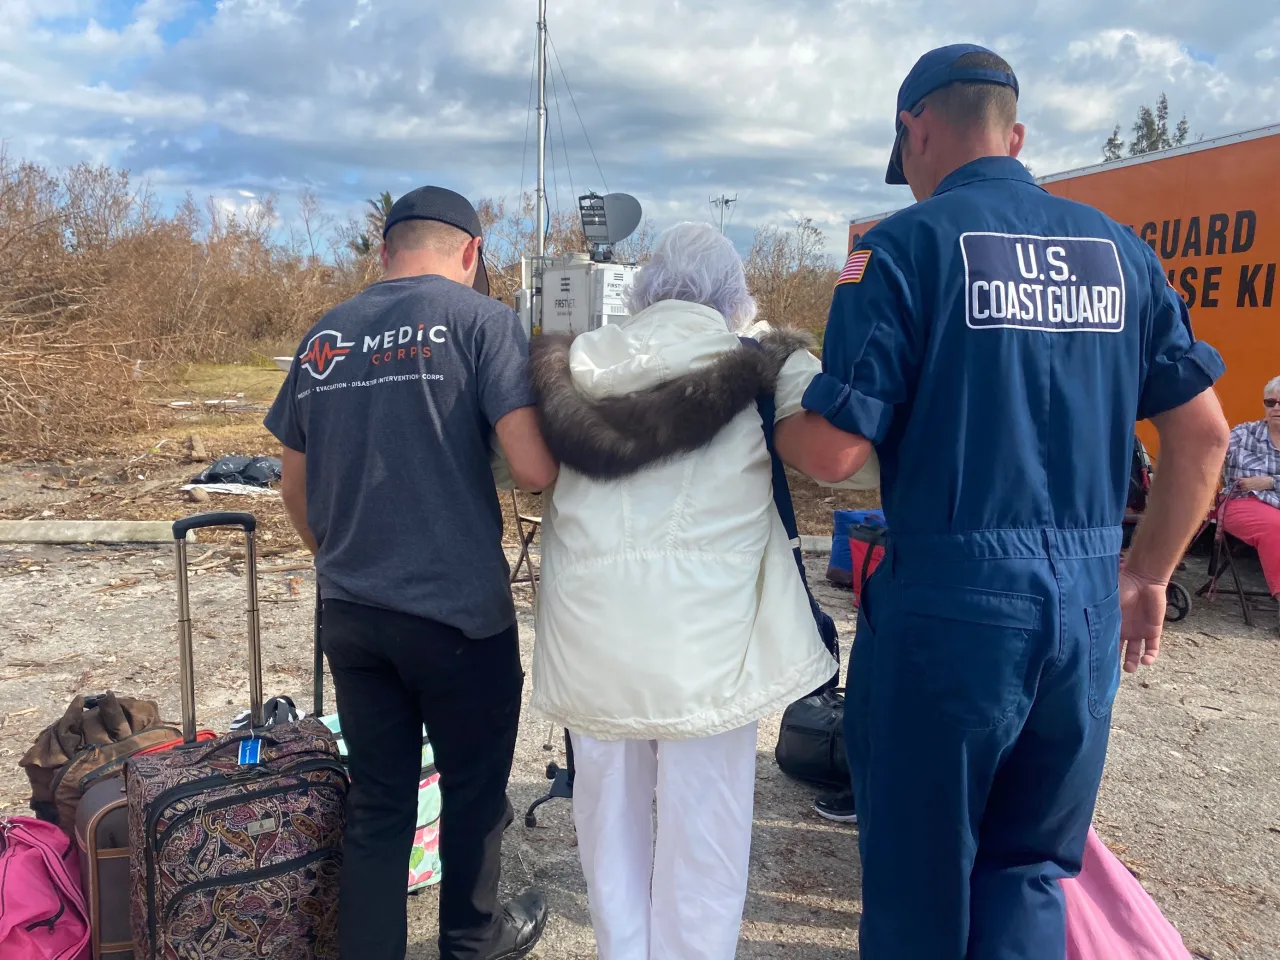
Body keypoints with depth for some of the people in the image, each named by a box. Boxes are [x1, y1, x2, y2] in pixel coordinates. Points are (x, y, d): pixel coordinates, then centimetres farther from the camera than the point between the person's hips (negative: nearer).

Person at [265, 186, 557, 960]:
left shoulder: (322, 338, 9)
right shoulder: (481, 318, -8)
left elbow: (295, 487, 15)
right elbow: (535, 471, -17)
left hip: (350, 613, 5)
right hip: (459, 611, -4)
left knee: (377, 804, 17)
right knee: (474, 794, 18)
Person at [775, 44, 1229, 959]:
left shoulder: (906, 246, -8)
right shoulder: (1116, 246, 8)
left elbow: (831, 451, -14)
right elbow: (1203, 431, 9)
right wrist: (1147, 573, 19)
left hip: (948, 600, -5)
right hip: (1090, 603, 5)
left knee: (920, 879, 15)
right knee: (1030, 869, 21)